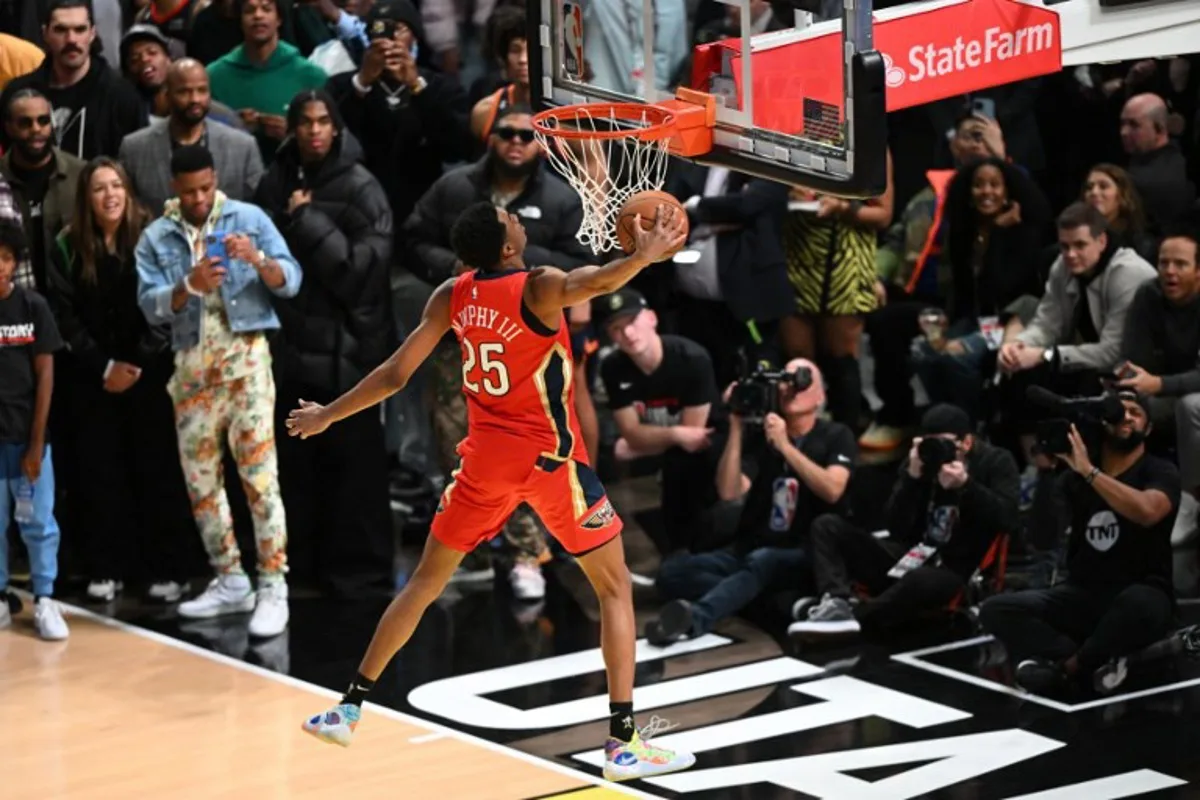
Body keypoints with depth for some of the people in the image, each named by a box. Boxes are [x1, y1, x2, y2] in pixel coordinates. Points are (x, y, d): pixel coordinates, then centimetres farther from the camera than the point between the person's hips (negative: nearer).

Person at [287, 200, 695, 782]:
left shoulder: (452, 297, 0)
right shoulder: (539, 288, -14)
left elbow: (395, 375, 4)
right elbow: (593, 283, -40)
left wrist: (326, 416, 16)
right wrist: (644, 256, -44)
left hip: (487, 457, 5)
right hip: (550, 457, -4)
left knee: (427, 580, 19)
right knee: (615, 587, 5)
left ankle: (349, 708, 21)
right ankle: (624, 741, -4)